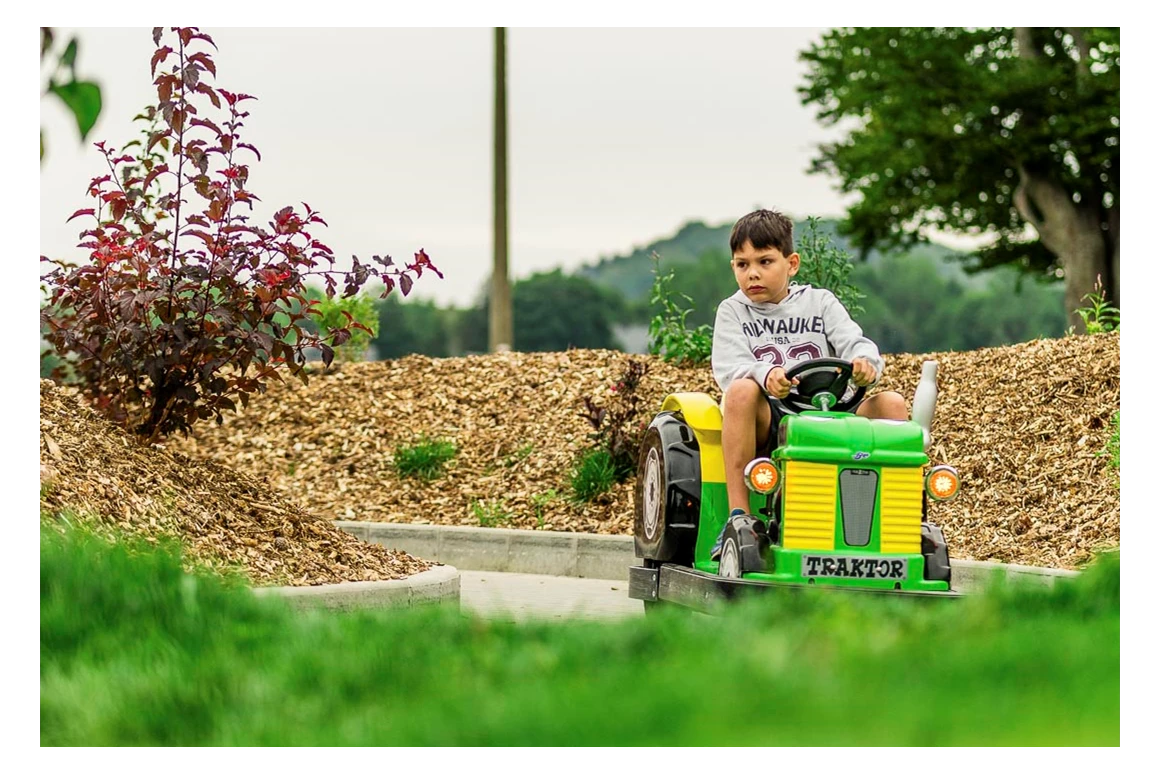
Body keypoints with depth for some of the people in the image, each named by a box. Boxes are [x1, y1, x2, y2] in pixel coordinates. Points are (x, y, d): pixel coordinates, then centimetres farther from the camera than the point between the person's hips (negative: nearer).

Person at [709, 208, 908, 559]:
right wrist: (765, 375, -28)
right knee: (743, 390, -35)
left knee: (892, 403, -21)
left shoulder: (820, 303, 16)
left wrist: (866, 362, -25)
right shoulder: (733, 311, 12)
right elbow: (729, 369, -5)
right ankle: (738, 515, -35)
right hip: (768, 421, -2)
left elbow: (854, 343, 1)